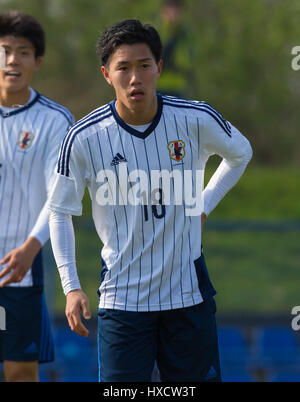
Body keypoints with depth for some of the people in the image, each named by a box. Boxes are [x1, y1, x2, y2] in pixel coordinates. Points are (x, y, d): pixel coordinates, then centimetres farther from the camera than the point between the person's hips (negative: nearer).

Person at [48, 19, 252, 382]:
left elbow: (240, 153, 16)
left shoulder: (197, 120, -8)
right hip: (121, 295, -1)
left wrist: (204, 204, 8)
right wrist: (71, 287, -4)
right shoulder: (83, 138, -10)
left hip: (189, 294, 1)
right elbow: (59, 211, 2)